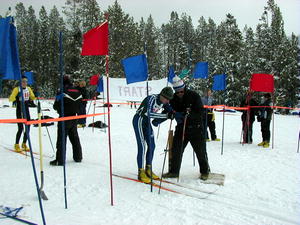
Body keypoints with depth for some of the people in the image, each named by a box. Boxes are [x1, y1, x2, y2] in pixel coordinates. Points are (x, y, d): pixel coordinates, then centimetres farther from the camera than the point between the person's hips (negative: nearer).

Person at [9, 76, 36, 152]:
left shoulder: (28, 89, 6)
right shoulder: (17, 89, -8)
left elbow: (33, 97, 17)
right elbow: (10, 99, -15)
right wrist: (16, 98, -34)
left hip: (26, 110, 5)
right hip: (19, 111, -5)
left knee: (28, 127, 5)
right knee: (20, 128, -8)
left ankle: (24, 144, 21)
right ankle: (16, 145, 9)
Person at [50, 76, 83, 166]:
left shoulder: (63, 92, -12)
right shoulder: (77, 92, 7)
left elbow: (56, 106, -11)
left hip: (64, 119, -6)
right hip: (74, 119, 6)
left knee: (61, 139, -3)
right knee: (75, 138, 16)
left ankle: (60, 160, -3)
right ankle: (78, 157, 24)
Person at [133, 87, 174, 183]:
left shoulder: (163, 102, -4)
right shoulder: (152, 98, -28)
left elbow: (169, 110, 5)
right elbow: (149, 113, -39)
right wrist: (166, 115, -40)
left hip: (147, 122, 8)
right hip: (139, 121, -8)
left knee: (152, 145, 7)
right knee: (142, 146, -12)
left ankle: (148, 170, 20)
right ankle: (141, 173, -5)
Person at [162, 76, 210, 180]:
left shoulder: (194, 96, -13)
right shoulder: (173, 99, -1)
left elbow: (201, 112, -16)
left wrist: (190, 114, -32)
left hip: (196, 128, -3)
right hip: (181, 127, 4)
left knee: (201, 151, 7)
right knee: (176, 150, 3)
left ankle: (205, 171, 28)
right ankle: (174, 171, 20)